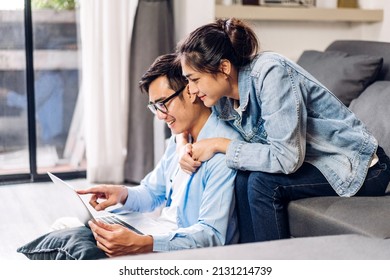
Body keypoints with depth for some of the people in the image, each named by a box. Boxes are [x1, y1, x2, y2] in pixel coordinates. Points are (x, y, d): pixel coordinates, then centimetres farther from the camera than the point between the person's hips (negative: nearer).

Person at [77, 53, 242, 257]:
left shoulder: (223, 149, -20)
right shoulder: (179, 139, 12)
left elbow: (212, 234, -24)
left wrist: (142, 245, -36)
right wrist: (123, 194, -2)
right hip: (158, 233, 9)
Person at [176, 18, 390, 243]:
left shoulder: (270, 72, -26)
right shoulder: (222, 99, -3)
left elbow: (287, 158, -30)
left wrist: (220, 145, -23)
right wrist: (193, 152, -13)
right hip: (313, 163, 7)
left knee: (263, 182, -23)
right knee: (243, 178, -13)